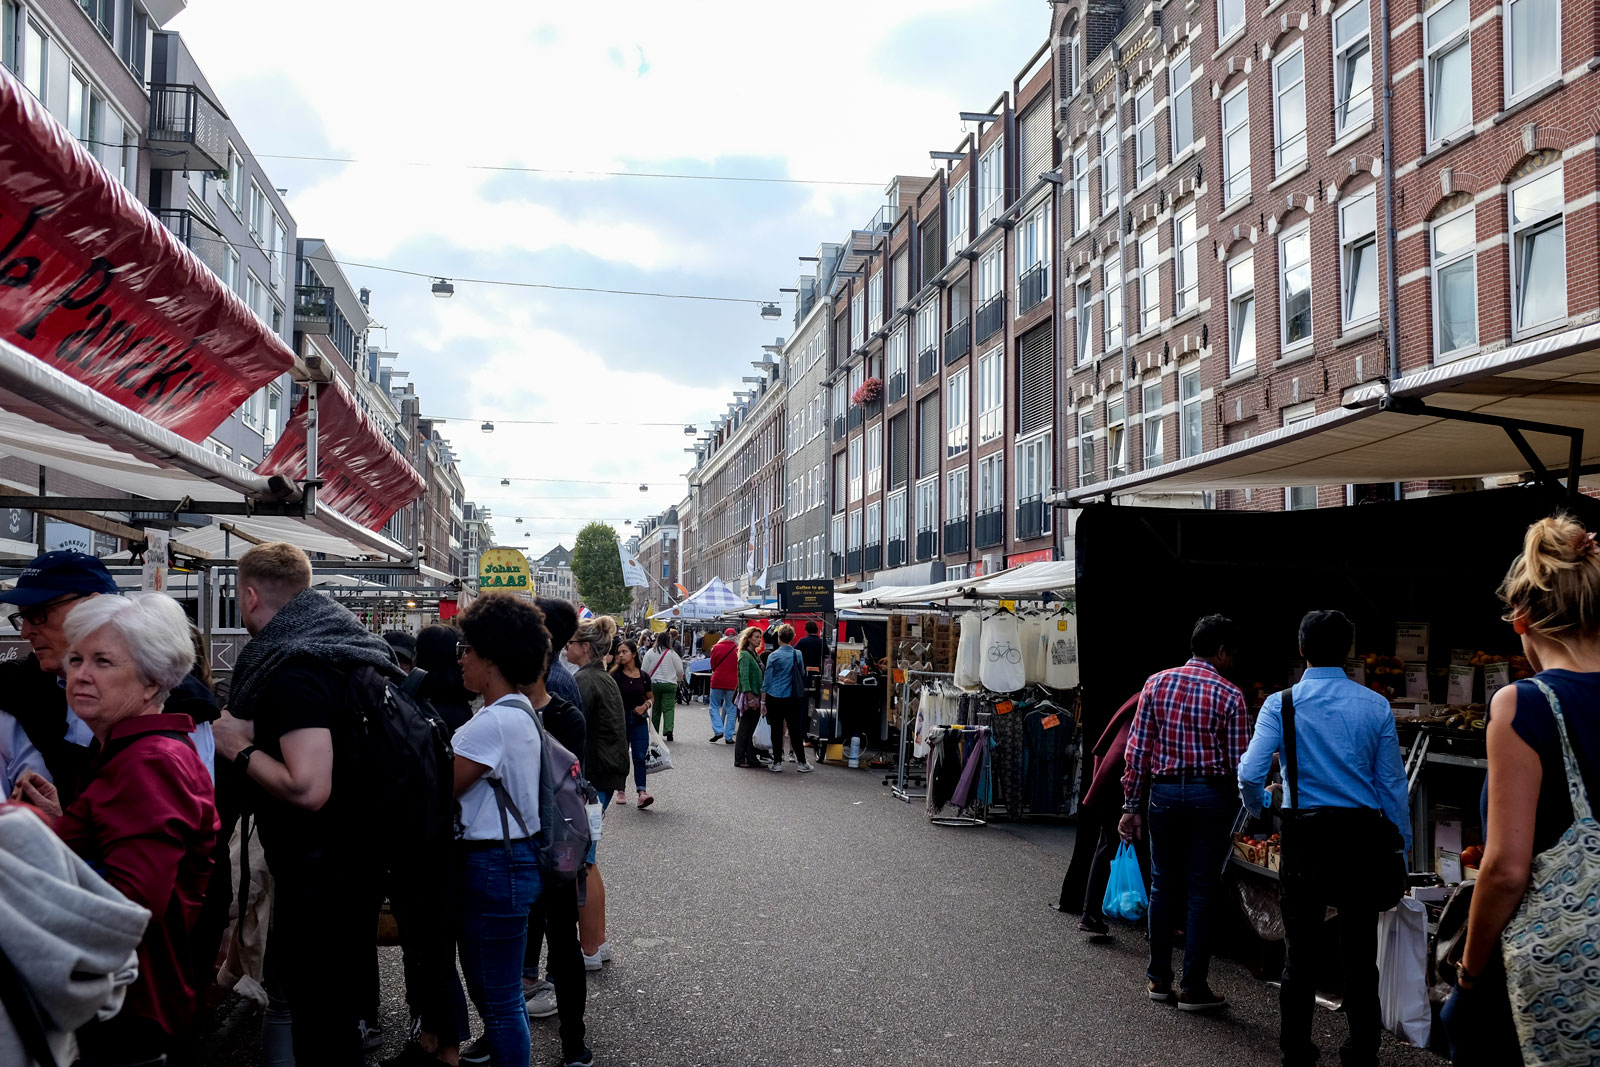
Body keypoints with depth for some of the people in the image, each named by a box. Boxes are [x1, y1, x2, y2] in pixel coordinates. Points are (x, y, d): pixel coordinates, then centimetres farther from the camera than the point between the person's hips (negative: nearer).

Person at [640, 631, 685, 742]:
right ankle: (668, 729, -19)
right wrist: (679, 679, 23)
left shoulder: (650, 653, -3)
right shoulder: (672, 654, -6)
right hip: (669, 684, -2)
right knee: (668, 708, -2)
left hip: (654, 684, 2)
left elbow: (644, 670, 1)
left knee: (655, 709, 12)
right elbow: (680, 670, 2)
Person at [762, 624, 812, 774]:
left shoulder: (773, 656, -8)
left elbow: (767, 679, -5)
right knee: (795, 730, 6)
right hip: (793, 698, 2)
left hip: (775, 698, -2)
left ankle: (777, 762, 8)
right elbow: (803, 674, 13)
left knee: (776, 730, 5)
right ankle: (801, 762, 8)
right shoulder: (798, 655, 0)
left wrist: (763, 701, 1)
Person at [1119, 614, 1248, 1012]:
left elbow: (1138, 748, 0)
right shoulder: (1230, 695, -7)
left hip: (1164, 791, 3)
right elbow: (1239, 763, -7)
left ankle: (1159, 979, 19)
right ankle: (1193, 987, 8)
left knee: (1163, 886, 12)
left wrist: (1132, 805, 4)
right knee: (1201, 892, 4)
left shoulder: (1156, 683, 2)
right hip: (1211, 794, -3)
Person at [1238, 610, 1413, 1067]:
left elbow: (1250, 775, -12)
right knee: (1360, 951, 9)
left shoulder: (1281, 704, -5)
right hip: (1362, 833, 1)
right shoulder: (1376, 706, 0)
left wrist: (1260, 806, 10)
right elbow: (1392, 784, 1)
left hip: (1304, 832, -1)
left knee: (1301, 948, 9)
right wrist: (1401, 849, 8)